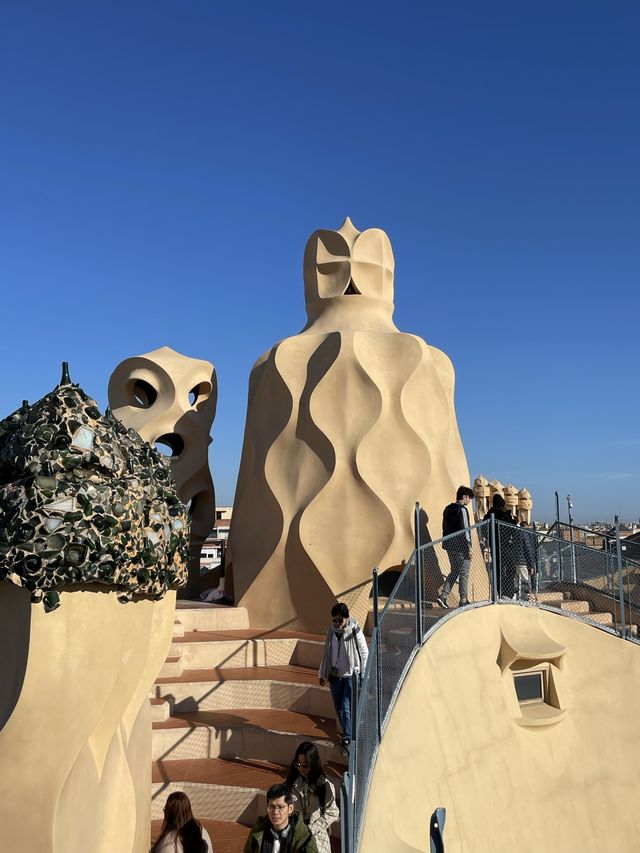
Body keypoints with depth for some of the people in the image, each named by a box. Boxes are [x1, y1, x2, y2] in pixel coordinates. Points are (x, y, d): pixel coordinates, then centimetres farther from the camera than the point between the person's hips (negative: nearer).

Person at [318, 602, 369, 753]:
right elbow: (327, 653, 9)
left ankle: (347, 739, -5)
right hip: (335, 676, 5)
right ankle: (348, 734, 30)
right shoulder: (331, 631, -3)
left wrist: (364, 677, -7)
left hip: (351, 675, -5)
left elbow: (364, 654, -8)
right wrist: (322, 674, 13)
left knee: (346, 708, -13)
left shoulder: (355, 632, -16)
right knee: (339, 710, 12)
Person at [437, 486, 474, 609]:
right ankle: (463, 600, 7)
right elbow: (465, 530, -16)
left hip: (450, 546, 8)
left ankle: (443, 596, 4)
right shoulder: (462, 510, -13)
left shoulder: (447, 509, 12)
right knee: (464, 573, 2)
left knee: (454, 572, 15)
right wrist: (468, 548, -13)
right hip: (461, 547, -8)